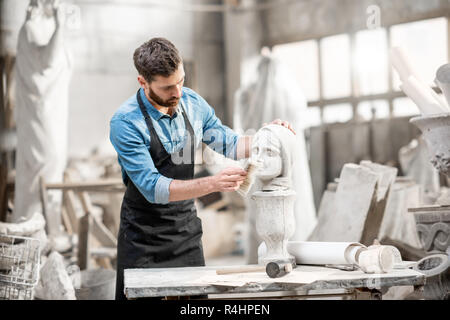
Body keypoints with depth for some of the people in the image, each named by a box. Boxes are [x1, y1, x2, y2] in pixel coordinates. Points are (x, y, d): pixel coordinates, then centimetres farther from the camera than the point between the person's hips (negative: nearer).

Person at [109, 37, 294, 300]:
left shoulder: (192, 103, -2)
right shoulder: (126, 123, -20)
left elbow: (229, 143, 9)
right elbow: (153, 188, -25)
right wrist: (212, 184, -35)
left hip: (187, 231, 5)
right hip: (144, 237, -5)